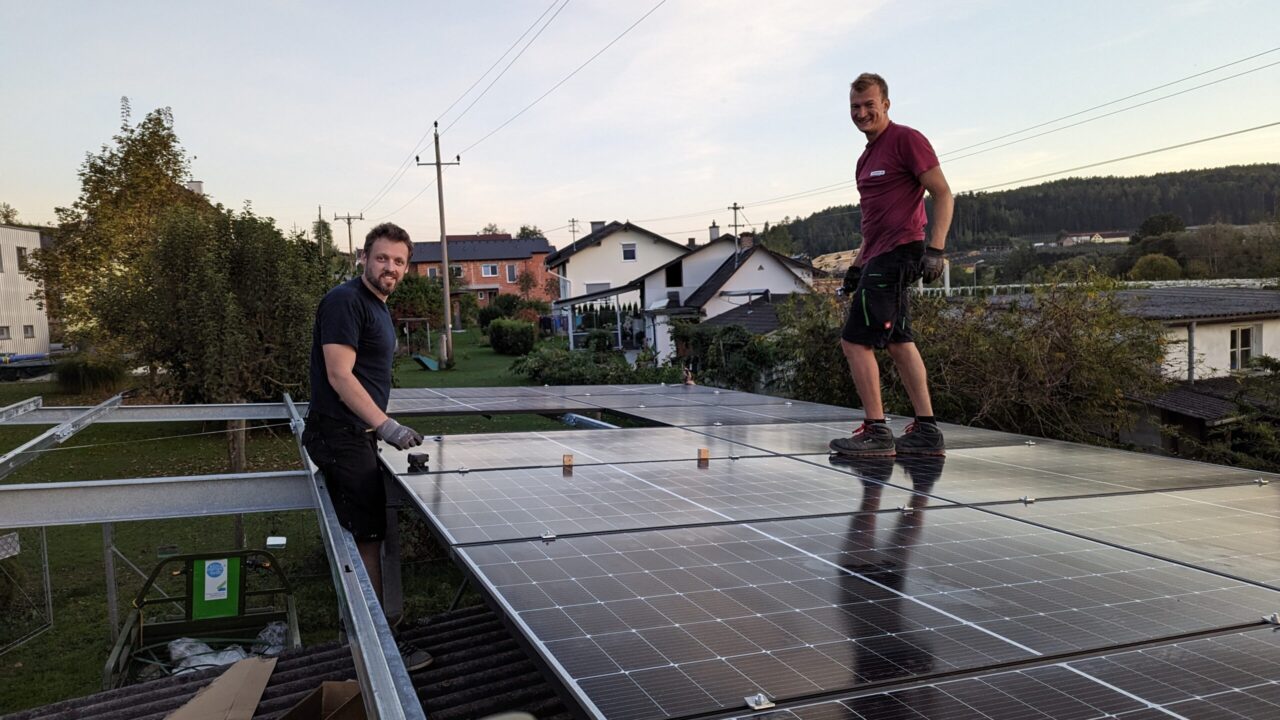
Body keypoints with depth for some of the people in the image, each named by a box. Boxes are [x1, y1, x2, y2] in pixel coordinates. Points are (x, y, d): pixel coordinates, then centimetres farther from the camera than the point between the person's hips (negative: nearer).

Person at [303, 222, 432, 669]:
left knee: (362, 537, 15)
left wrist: (384, 430, 18)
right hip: (340, 435, -10)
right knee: (368, 540, -7)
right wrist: (386, 426, -23)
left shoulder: (378, 306, 17)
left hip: (356, 435, 10)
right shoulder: (345, 301, -14)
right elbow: (339, 374, -21)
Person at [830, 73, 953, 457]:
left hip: (896, 254, -10)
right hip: (879, 259, 10)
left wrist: (935, 249, -21)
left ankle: (876, 432, -5)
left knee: (855, 341, -11)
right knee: (899, 343, 10)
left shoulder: (906, 139, -7)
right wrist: (858, 265, 21)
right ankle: (926, 431, 14)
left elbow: (943, 194, -12)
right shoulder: (866, 158, 19)